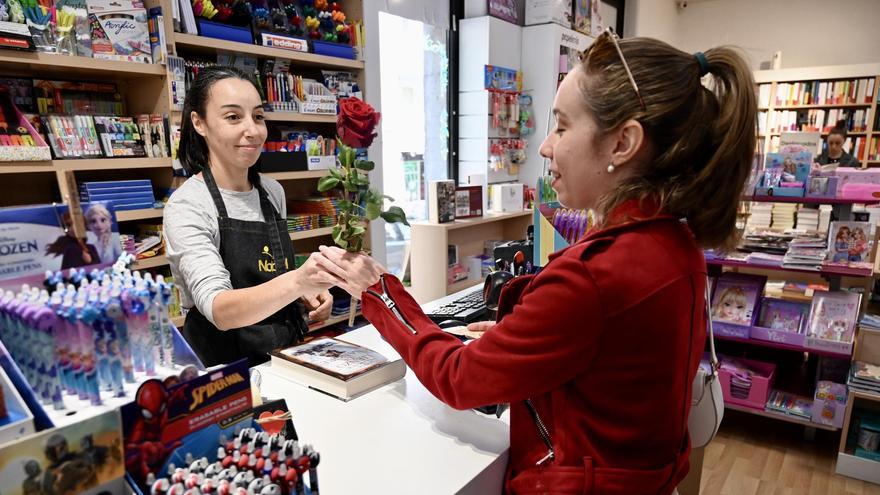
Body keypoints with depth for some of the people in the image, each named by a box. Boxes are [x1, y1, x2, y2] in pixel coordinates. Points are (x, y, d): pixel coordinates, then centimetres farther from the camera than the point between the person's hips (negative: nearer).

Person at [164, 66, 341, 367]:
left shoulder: (273, 191, 5)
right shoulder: (186, 206, -13)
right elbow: (219, 310, -26)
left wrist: (306, 294, -2)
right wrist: (296, 282, -42)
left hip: (290, 352, 5)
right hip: (224, 366, -5)